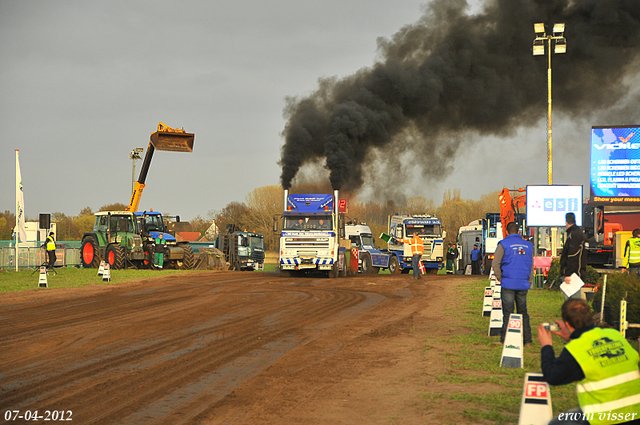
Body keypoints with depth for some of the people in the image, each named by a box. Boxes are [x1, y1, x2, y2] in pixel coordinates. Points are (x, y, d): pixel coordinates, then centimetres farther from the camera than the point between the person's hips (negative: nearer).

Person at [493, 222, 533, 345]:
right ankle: (527, 339, 10)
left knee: (508, 313, 0)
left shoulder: (503, 244, -3)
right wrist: (529, 282, 20)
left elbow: (495, 263, -7)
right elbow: (531, 266, 15)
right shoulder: (528, 245, 10)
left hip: (508, 284, -3)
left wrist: (500, 278, 4)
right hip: (523, 285, 4)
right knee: (523, 312, 11)